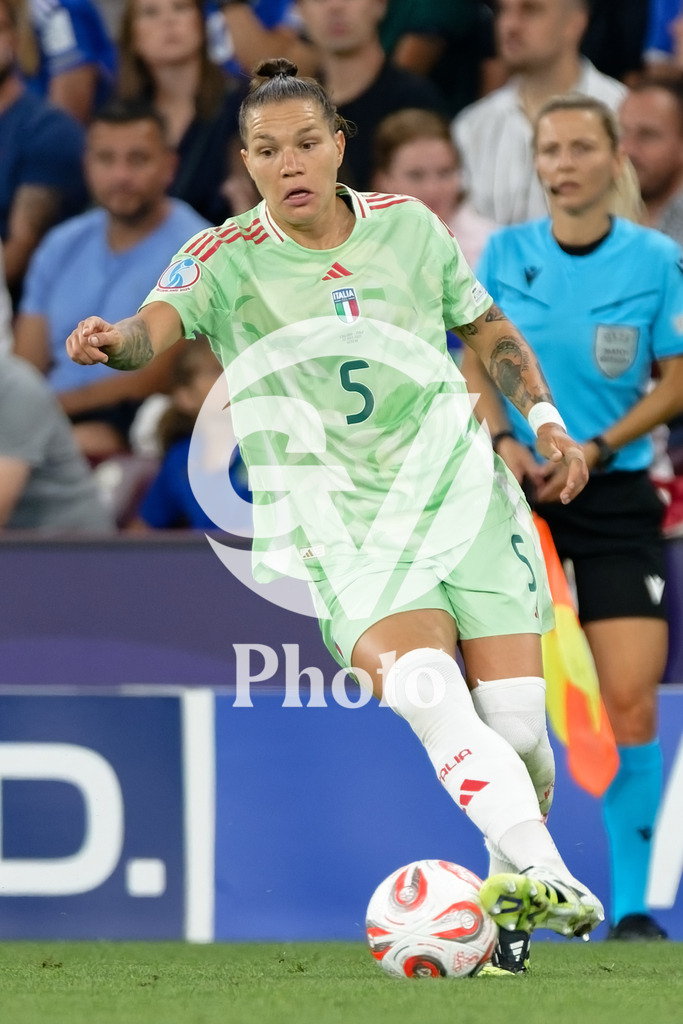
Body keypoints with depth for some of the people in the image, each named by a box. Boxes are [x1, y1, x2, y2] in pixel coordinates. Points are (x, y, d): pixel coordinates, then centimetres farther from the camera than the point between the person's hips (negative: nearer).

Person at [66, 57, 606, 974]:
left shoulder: (408, 226, 6)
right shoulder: (227, 258, -3)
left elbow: (489, 328, 21)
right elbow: (162, 319, -23)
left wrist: (544, 417, 9)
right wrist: (118, 341, -44)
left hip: (460, 490, 2)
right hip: (342, 516, -2)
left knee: (515, 717, -10)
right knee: (425, 689, -29)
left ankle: (509, 900, 16)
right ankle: (539, 872, -37)